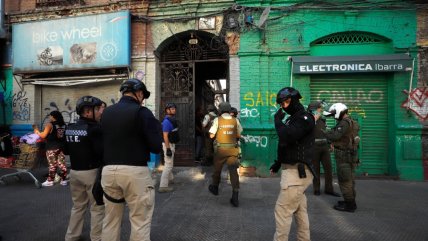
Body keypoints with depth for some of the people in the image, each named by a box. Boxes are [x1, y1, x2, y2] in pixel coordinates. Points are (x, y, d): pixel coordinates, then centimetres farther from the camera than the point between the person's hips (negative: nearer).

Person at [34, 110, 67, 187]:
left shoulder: (50, 124, -9)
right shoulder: (63, 124, 6)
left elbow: (43, 135, -10)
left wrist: (37, 132, 9)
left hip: (52, 148, -5)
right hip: (61, 147, 5)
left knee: (52, 165, 2)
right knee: (62, 164, 8)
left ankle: (50, 181, 12)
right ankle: (64, 180, 12)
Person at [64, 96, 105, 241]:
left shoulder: (69, 129, 6)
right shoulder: (94, 128, -17)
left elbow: (66, 150, 15)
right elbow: (102, 151, -22)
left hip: (74, 172, 8)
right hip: (92, 172, -7)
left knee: (78, 206, 22)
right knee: (97, 208, 5)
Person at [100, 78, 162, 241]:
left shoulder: (106, 112, 10)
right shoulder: (141, 112, -8)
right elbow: (156, 147, -11)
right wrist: (157, 126, 5)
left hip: (108, 170, 6)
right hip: (135, 171, -6)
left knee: (110, 221, 18)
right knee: (140, 223, 4)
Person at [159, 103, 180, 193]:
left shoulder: (172, 119, 10)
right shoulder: (167, 121, -21)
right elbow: (165, 136, -24)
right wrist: (168, 149, -26)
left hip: (171, 144, 10)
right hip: (168, 144, -10)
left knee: (170, 163, 26)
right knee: (168, 165, -7)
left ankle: (170, 178, 45)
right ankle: (163, 186, -2)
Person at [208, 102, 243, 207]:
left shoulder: (217, 120, -6)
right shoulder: (235, 120, 2)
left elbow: (211, 135, -6)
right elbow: (238, 135, 7)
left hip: (220, 149, -1)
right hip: (232, 149, 2)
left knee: (217, 169, 18)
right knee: (233, 171, -1)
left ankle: (215, 188, 39)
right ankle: (235, 196, -7)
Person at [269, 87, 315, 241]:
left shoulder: (305, 118, -13)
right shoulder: (292, 118, 17)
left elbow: (286, 137, -27)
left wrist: (278, 120, -12)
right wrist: (278, 163, 19)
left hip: (296, 172, -10)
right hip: (294, 170, 10)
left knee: (282, 210, -8)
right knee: (300, 210, 16)